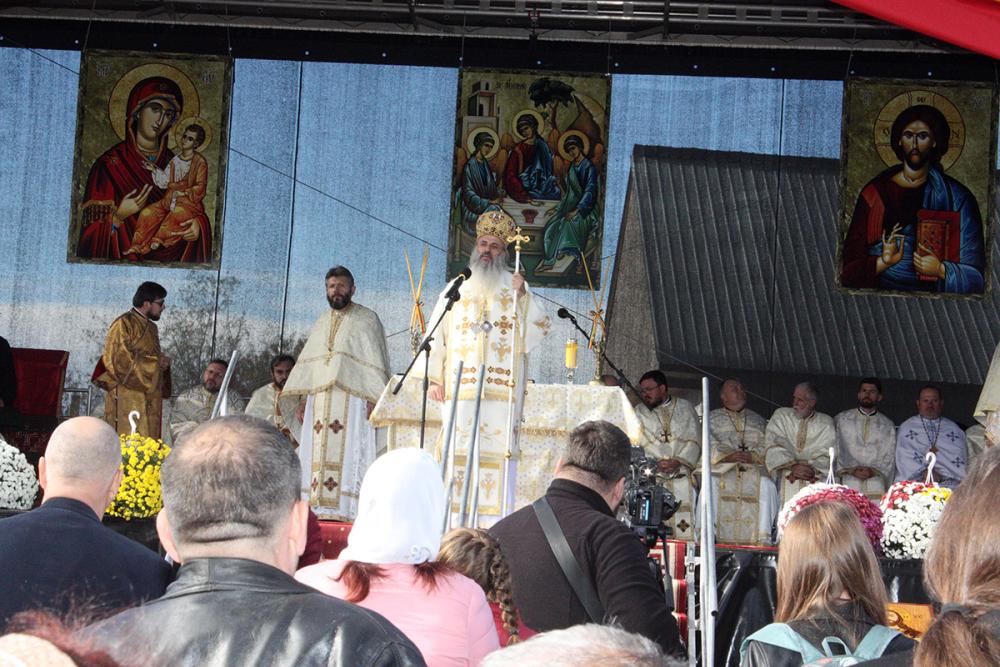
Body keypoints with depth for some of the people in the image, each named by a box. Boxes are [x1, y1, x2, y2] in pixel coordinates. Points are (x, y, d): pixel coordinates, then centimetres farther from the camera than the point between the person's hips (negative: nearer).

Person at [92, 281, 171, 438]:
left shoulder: (151, 328, 17)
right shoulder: (123, 324, -9)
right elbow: (121, 359, -15)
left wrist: (161, 362, 3)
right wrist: (156, 361, -12)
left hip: (149, 400, 8)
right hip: (127, 400, -8)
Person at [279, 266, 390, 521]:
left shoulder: (367, 320, 3)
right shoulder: (321, 322, 20)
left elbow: (376, 362, -3)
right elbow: (306, 363, 20)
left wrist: (373, 399, -12)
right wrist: (301, 399, 10)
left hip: (352, 400, -5)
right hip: (319, 399, 6)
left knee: (348, 453, -10)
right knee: (316, 455, 0)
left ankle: (345, 509, -12)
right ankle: (318, 507, 0)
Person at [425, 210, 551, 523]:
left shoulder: (515, 287, 14)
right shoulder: (458, 287, 17)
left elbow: (541, 327, 3)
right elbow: (437, 334, 14)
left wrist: (523, 295, -11)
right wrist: (433, 378, 5)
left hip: (501, 389, -1)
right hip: (460, 385, 1)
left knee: (498, 449, -9)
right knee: (458, 449, -3)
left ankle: (495, 519, -10)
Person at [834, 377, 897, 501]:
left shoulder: (888, 425, 18)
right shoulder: (841, 420, 15)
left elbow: (889, 458, 13)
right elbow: (835, 451, 9)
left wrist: (874, 471, -5)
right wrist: (851, 470, -6)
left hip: (875, 480, 1)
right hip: (849, 480, -1)